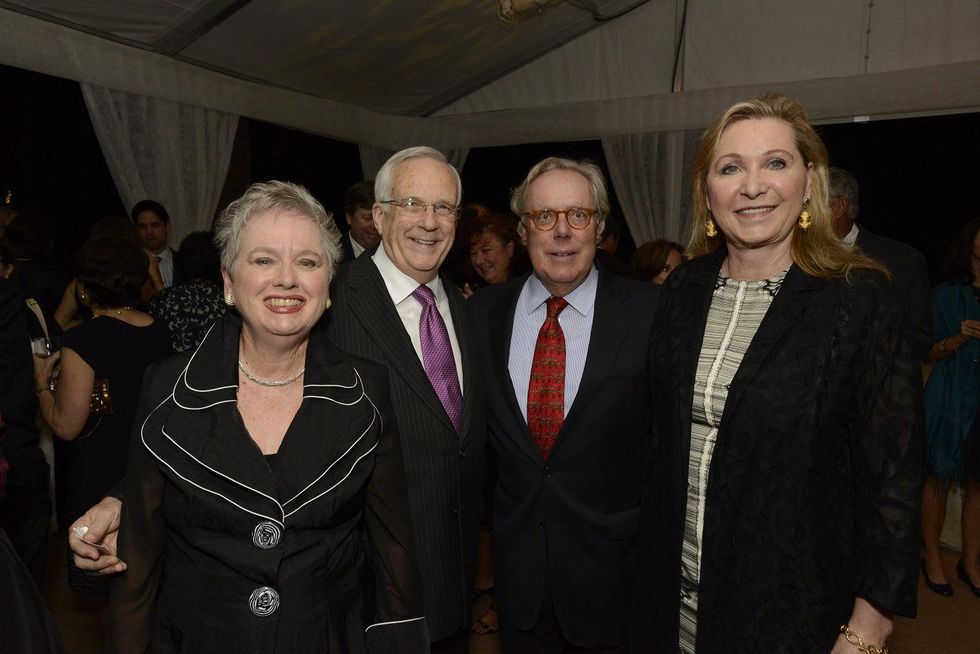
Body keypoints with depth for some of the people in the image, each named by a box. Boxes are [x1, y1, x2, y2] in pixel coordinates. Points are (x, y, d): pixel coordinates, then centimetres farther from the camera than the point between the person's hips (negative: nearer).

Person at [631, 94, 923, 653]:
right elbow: (662, 439, 6)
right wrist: (651, 555, 5)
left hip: (796, 608, -3)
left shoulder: (863, 302, -14)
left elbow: (893, 480, -12)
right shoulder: (682, 292, -1)